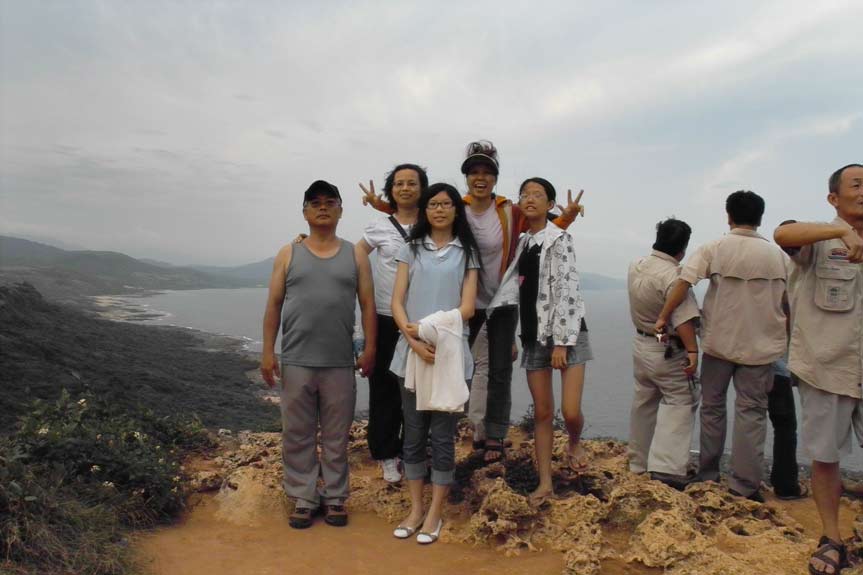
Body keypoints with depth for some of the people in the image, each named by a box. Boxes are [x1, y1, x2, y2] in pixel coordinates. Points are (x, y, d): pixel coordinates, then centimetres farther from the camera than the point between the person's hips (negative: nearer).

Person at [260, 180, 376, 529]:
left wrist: (369, 349, -4)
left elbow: (368, 304, 4)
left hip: (340, 363, 0)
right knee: (297, 435, 7)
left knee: (336, 436, 9)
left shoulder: (355, 255, 7)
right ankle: (303, 499, 20)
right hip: (296, 362, 1)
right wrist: (267, 351, -1)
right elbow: (273, 305, 5)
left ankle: (335, 498, 22)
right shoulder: (289, 254, 7)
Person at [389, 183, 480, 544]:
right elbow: (397, 303, 2)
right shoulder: (412, 249, 10)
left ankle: (435, 513, 17)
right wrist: (414, 340, -14)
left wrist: (429, 329, -14)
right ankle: (416, 508, 23)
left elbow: (467, 307, -2)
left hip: (449, 352, -1)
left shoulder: (466, 253, 7)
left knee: (442, 435, 4)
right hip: (411, 352, 2)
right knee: (414, 434, 9)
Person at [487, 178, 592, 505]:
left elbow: (566, 291, -14)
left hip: (566, 332, -5)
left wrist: (561, 342, -18)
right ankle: (545, 482, 17)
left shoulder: (559, 239, -7)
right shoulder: (523, 242, 12)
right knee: (542, 412, 7)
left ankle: (574, 444, 25)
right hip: (534, 334, 5)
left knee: (571, 411, -10)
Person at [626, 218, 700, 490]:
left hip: (640, 343, 8)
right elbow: (683, 319, -30)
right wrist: (692, 351, -28)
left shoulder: (636, 266, 1)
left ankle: (639, 462, 29)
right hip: (667, 351, -8)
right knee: (680, 402, 0)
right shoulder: (673, 275, -24)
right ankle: (667, 466, -11)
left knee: (643, 402, 18)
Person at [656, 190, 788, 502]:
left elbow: (683, 282, -18)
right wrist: (783, 340, 19)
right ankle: (745, 485, 6)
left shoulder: (714, 248, -5)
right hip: (760, 345, 1)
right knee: (751, 412, 5)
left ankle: (708, 474, 23)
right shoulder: (776, 254, 1)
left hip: (719, 341, 0)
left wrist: (663, 317, -11)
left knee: (712, 406, 14)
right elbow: (788, 300, 6)